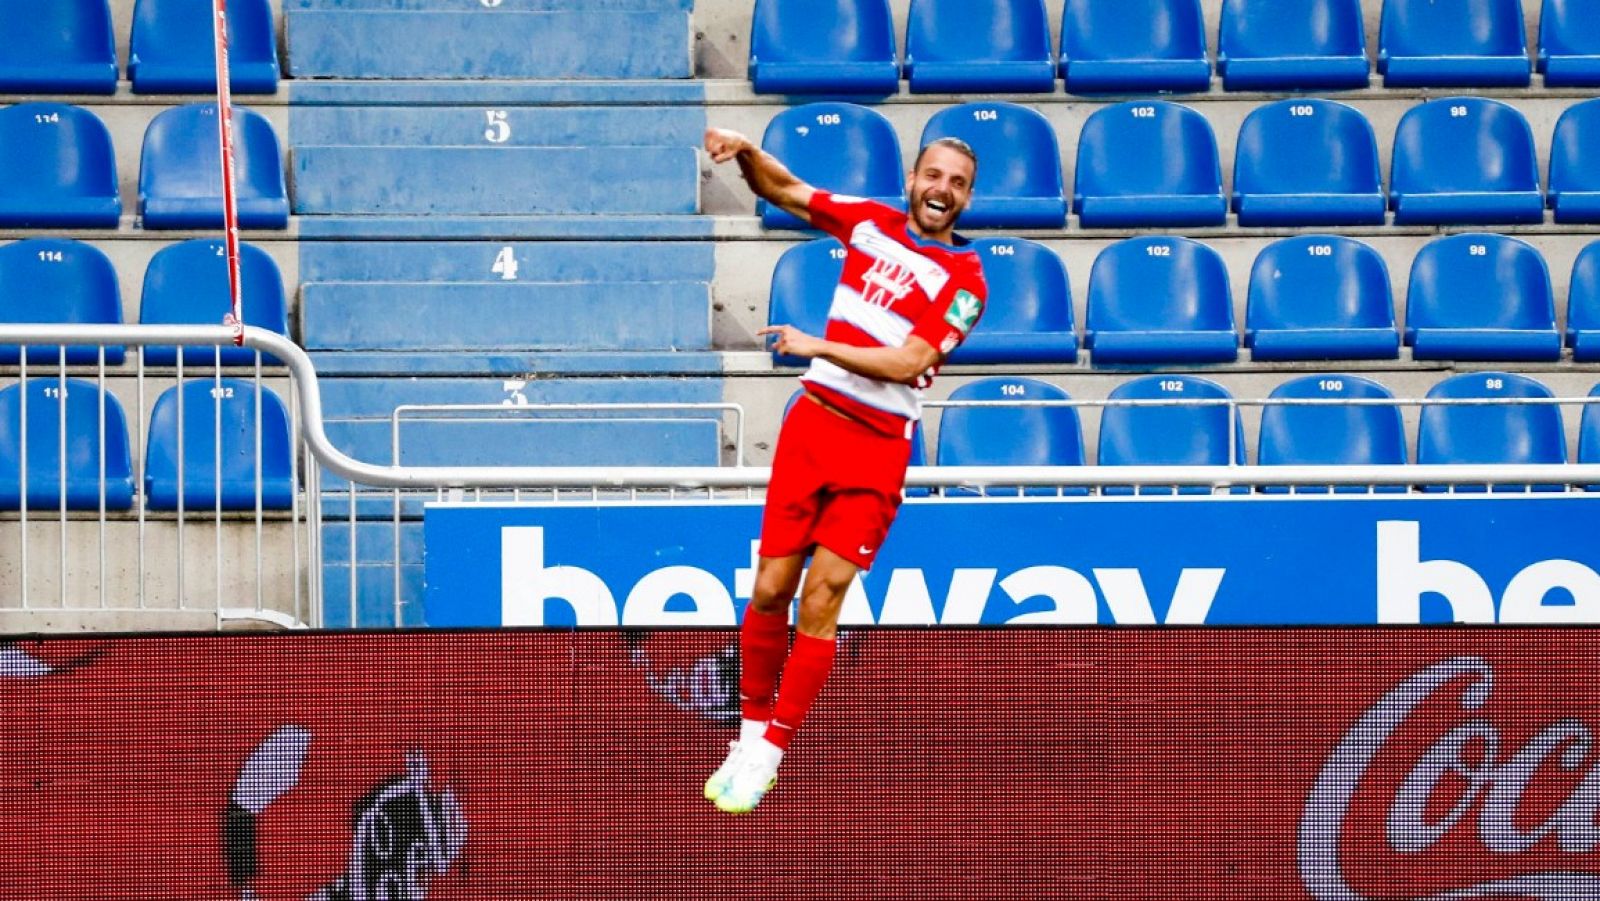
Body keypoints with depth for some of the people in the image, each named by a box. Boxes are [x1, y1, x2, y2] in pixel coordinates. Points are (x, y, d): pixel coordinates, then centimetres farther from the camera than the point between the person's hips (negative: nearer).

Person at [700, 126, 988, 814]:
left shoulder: (964, 281, -5)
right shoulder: (872, 222, 9)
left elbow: (908, 361, -15)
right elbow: (783, 190, 17)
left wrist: (817, 345, -19)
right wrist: (746, 152, -3)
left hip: (875, 450, -4)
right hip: (811, 423, 4)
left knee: (820, 600, -9)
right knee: (770, 590, 1)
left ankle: (769, 752, -2)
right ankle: (752, 728, 17)